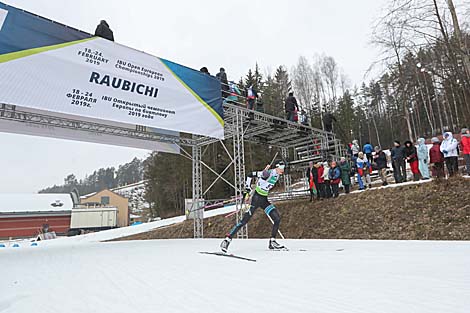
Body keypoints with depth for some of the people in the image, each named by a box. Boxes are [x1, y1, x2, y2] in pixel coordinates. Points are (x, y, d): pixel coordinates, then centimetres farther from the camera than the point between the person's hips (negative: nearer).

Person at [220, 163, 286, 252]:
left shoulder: (277, 175, 7)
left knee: (277, 219, -2)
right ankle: (227, 239, 0)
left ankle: (272, 242, 10)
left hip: (264, 200, 8)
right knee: (244, 221, -9)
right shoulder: (269, 173, -17)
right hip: (256, 198, -8)